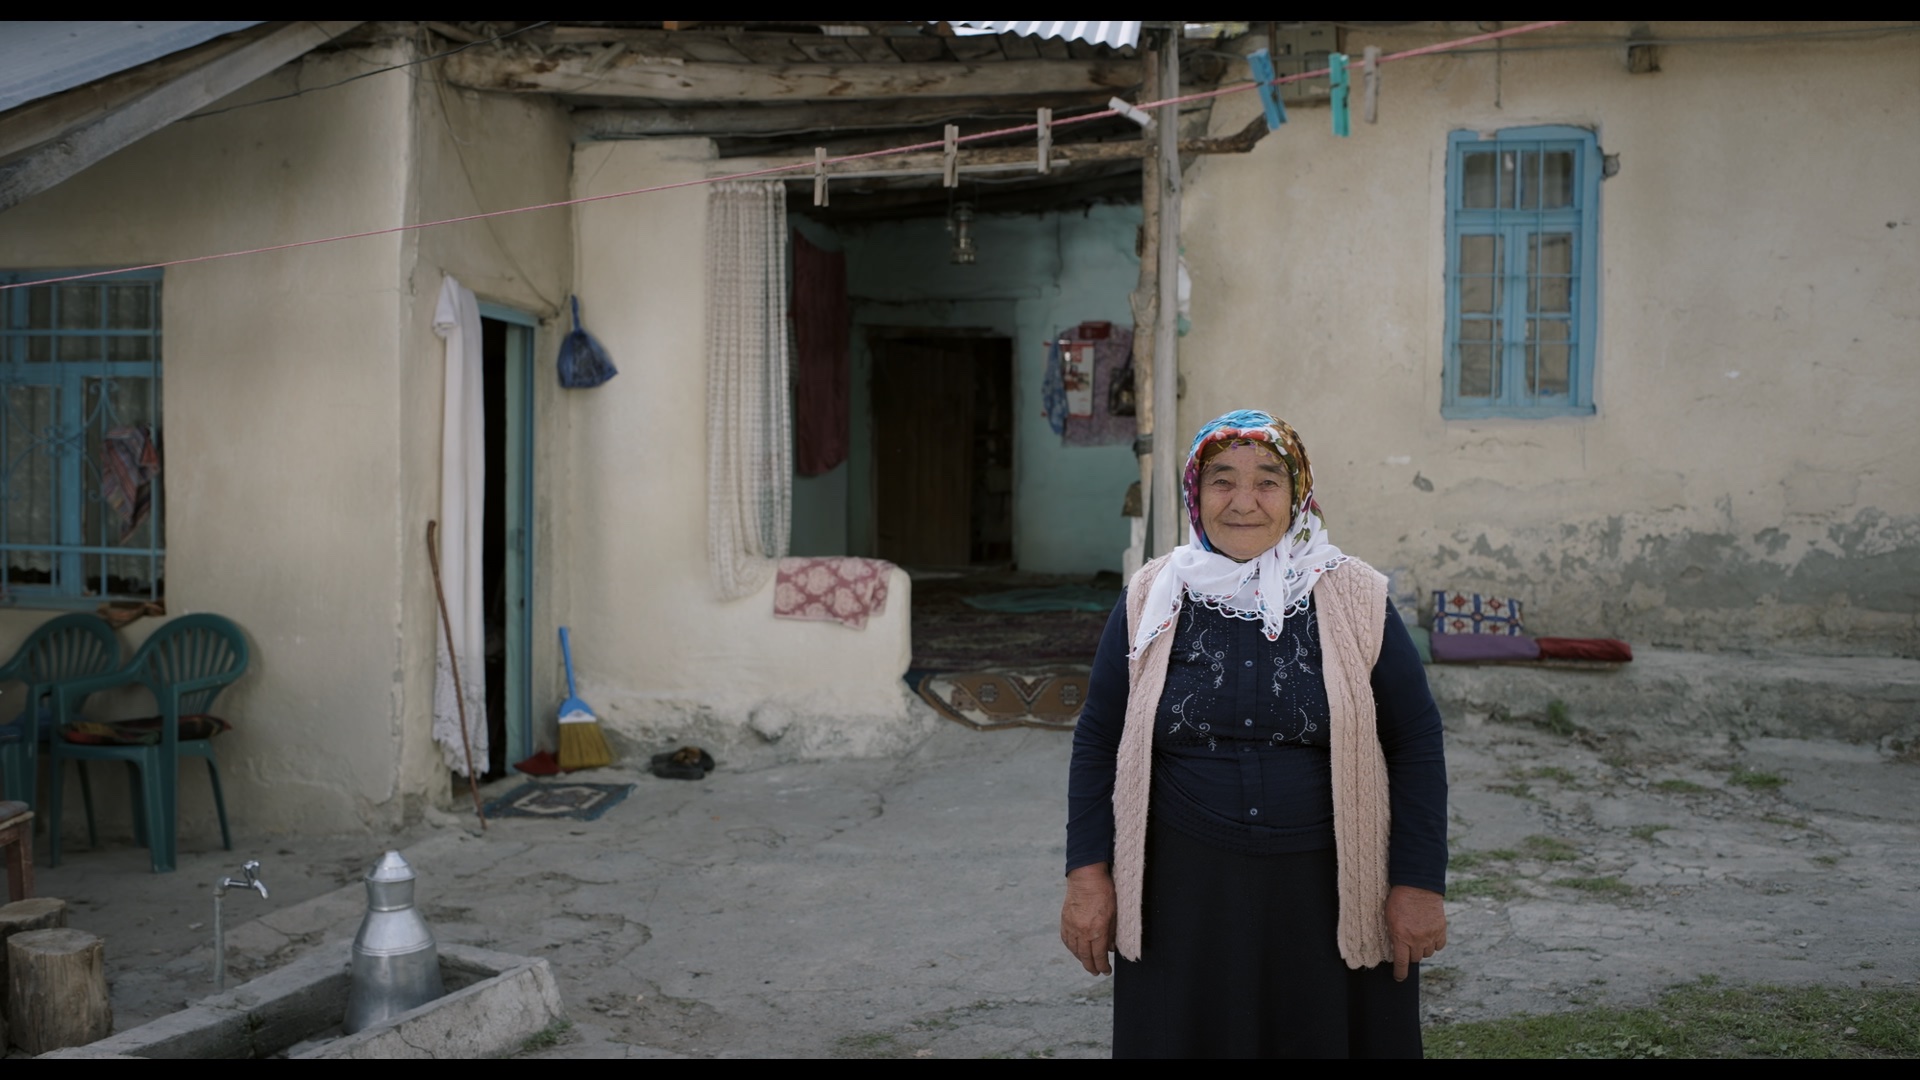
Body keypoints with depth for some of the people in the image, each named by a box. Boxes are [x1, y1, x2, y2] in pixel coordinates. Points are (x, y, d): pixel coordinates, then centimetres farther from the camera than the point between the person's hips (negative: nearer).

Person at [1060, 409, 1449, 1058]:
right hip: (1183, 899, 1)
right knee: (1179, 1040, 10)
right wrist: (1087, 875, 0)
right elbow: (1098, 743, 5)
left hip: (1328, 900, 0)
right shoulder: (1152, 602, 0)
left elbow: (1416, 745, 1)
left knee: (1325, 1038, 11)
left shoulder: (1354, 600, -2)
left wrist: (1420, 884, -2)